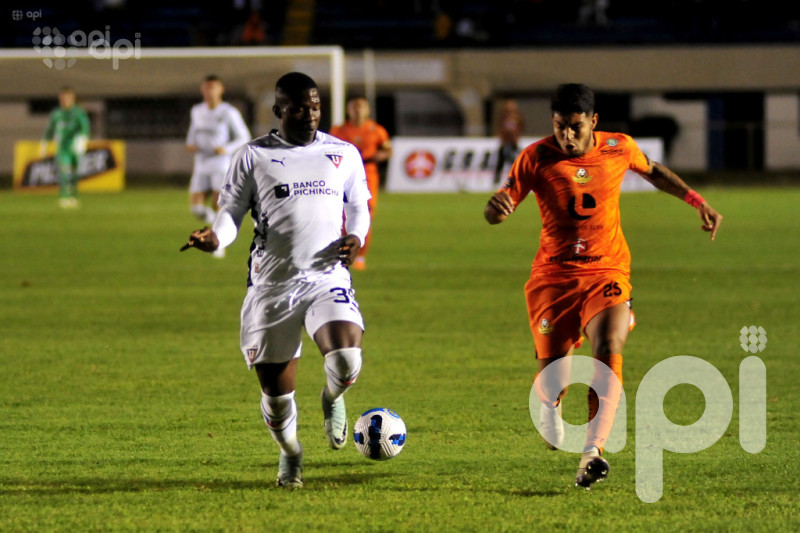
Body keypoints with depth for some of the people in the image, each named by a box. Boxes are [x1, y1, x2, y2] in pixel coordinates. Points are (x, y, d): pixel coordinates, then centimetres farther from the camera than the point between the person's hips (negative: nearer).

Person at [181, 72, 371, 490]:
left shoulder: (344, 154, 11)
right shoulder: (253, 157, 5)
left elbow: (359, 207, 20)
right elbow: (232, 211, 6)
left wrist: (356, 237, -2)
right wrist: (215, 237, -16)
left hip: (327, 279, 0)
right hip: (272, 285, 0)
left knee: (346, 359, -26)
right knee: (276, 389, 3)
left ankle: (332, 398, 12)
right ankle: (290, 453, 35)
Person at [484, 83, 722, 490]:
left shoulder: (619, 148, -1)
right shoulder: (536, 158, -7)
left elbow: (652, 170, 22)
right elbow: (496, 214, -7)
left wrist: (696, 201, 19)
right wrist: (497, 207, -31)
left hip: (607, 271, 0)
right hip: (553, 274, 0)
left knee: (609, 350, -24)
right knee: (553, 371, -2)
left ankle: (592, 453, -32)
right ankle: (550, 404, 38)